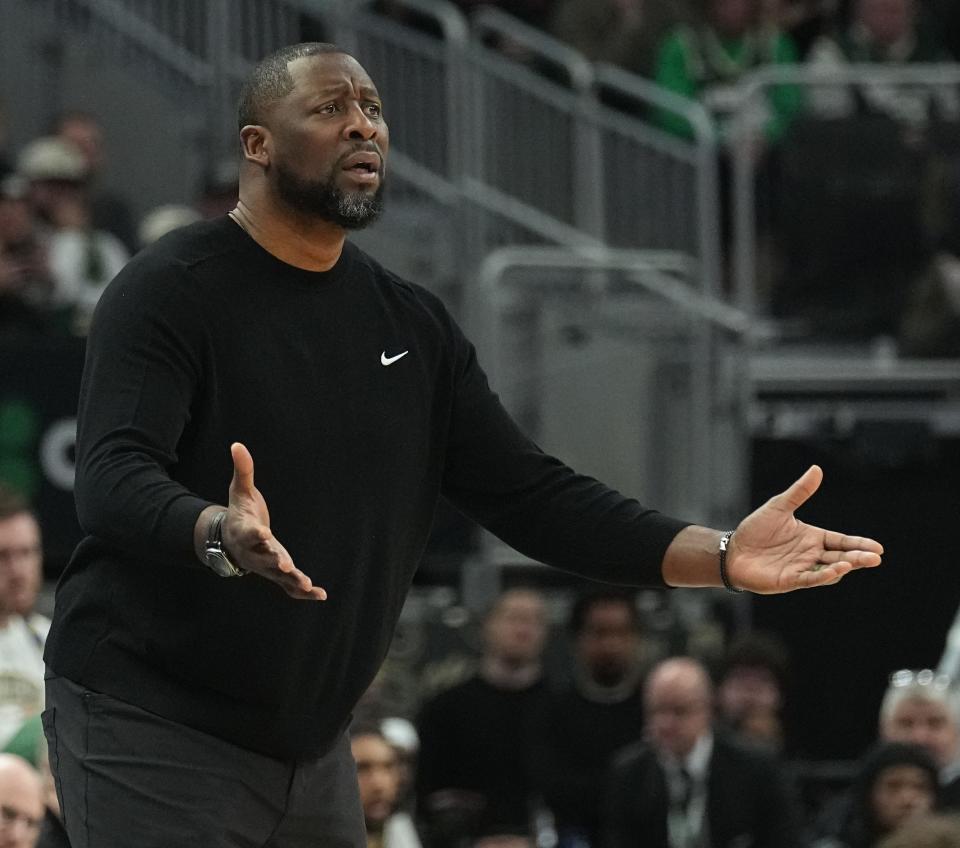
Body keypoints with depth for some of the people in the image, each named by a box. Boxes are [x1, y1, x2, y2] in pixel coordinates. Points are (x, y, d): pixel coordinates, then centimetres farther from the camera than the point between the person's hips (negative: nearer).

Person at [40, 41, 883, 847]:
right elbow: (113, 480, -24)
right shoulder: (172, 291, -11)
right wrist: (218, 536, -46)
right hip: (151, 729, -7)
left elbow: (530, 493, 6)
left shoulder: (413, 324, 9)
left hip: (312, 747, 7)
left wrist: (716, 556, -8)